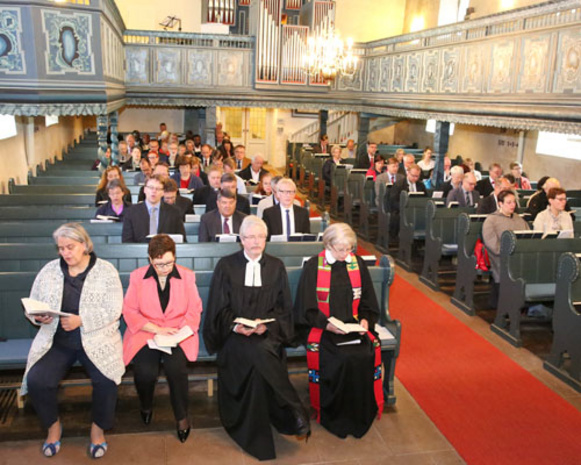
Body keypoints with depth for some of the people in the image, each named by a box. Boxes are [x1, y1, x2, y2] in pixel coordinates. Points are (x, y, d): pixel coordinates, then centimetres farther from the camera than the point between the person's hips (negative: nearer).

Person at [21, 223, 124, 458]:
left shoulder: (106, 270, -2)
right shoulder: (49, 270, 7)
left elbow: (113, 310, -9)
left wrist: (81, 320, -21)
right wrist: (38, 316, -12)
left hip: (96, 339, -3)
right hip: (56, 340, 3)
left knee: (106, 380, -26)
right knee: (36, 381, -21)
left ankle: (98, 427, 6)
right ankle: (53, 425, 11)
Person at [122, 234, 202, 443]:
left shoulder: (187, 276, 5)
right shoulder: (137, 277, 2)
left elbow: (194, 310, 5)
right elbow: (129, 311, 0)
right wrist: (157, 329, -12)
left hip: (177, 333, 0)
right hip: (146, 333, 0)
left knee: (176, 368, -29)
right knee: (145, 372, -25)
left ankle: (182, 416, -4)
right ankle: (145, 407, 12)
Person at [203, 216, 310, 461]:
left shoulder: (276, 266, 11)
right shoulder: (226, 266, 7)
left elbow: (284, 307, 8)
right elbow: (219, 308, 3)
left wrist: (267, 325, -11)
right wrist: (235, 325, -15)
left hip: (268, 333, 1)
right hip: (235, 335, 0)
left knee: (262, 351, -31)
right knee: (260, 352, -30)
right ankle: (295, 411, -18)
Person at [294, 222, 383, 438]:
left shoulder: (358, 264, 8)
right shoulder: (313, 266, -3)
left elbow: (368, 302, 14)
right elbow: (307, 308, -4)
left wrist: (365, 320, -6)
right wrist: (327, 324, -18)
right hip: (321, 327, -3)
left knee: (369, 352, -25)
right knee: (340, 359, -29)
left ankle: (362, 413, -4)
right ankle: (334, 415, -7)